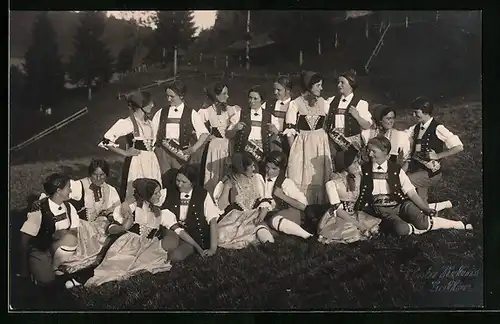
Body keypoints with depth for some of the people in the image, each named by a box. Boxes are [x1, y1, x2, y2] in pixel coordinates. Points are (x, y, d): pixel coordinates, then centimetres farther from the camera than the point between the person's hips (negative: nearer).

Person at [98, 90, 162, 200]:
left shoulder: (148, 121, 11)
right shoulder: (126, 123, -12)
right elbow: (106, 141, -16)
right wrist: (125, 153, -10)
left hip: (151, 162, 7)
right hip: (136, 163, -7)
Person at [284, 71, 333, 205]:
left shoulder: (323, 103, 7)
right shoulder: (295, 104, -4)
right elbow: (290, 130, -4)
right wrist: (294, 149, -10)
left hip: (320, 145, 3)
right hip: (301, 146, -3)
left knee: (320, 179, 5)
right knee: (300, 181, -2)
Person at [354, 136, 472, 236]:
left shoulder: (396, 170, 4)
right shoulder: (364, 169, 4)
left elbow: (411, 192, 0)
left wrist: (426, 208, -10)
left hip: (400, 204, 1)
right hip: (382, 210, -1)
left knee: (422, 223, -28)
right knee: (401, 229, -36)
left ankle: (460, 225, -5)